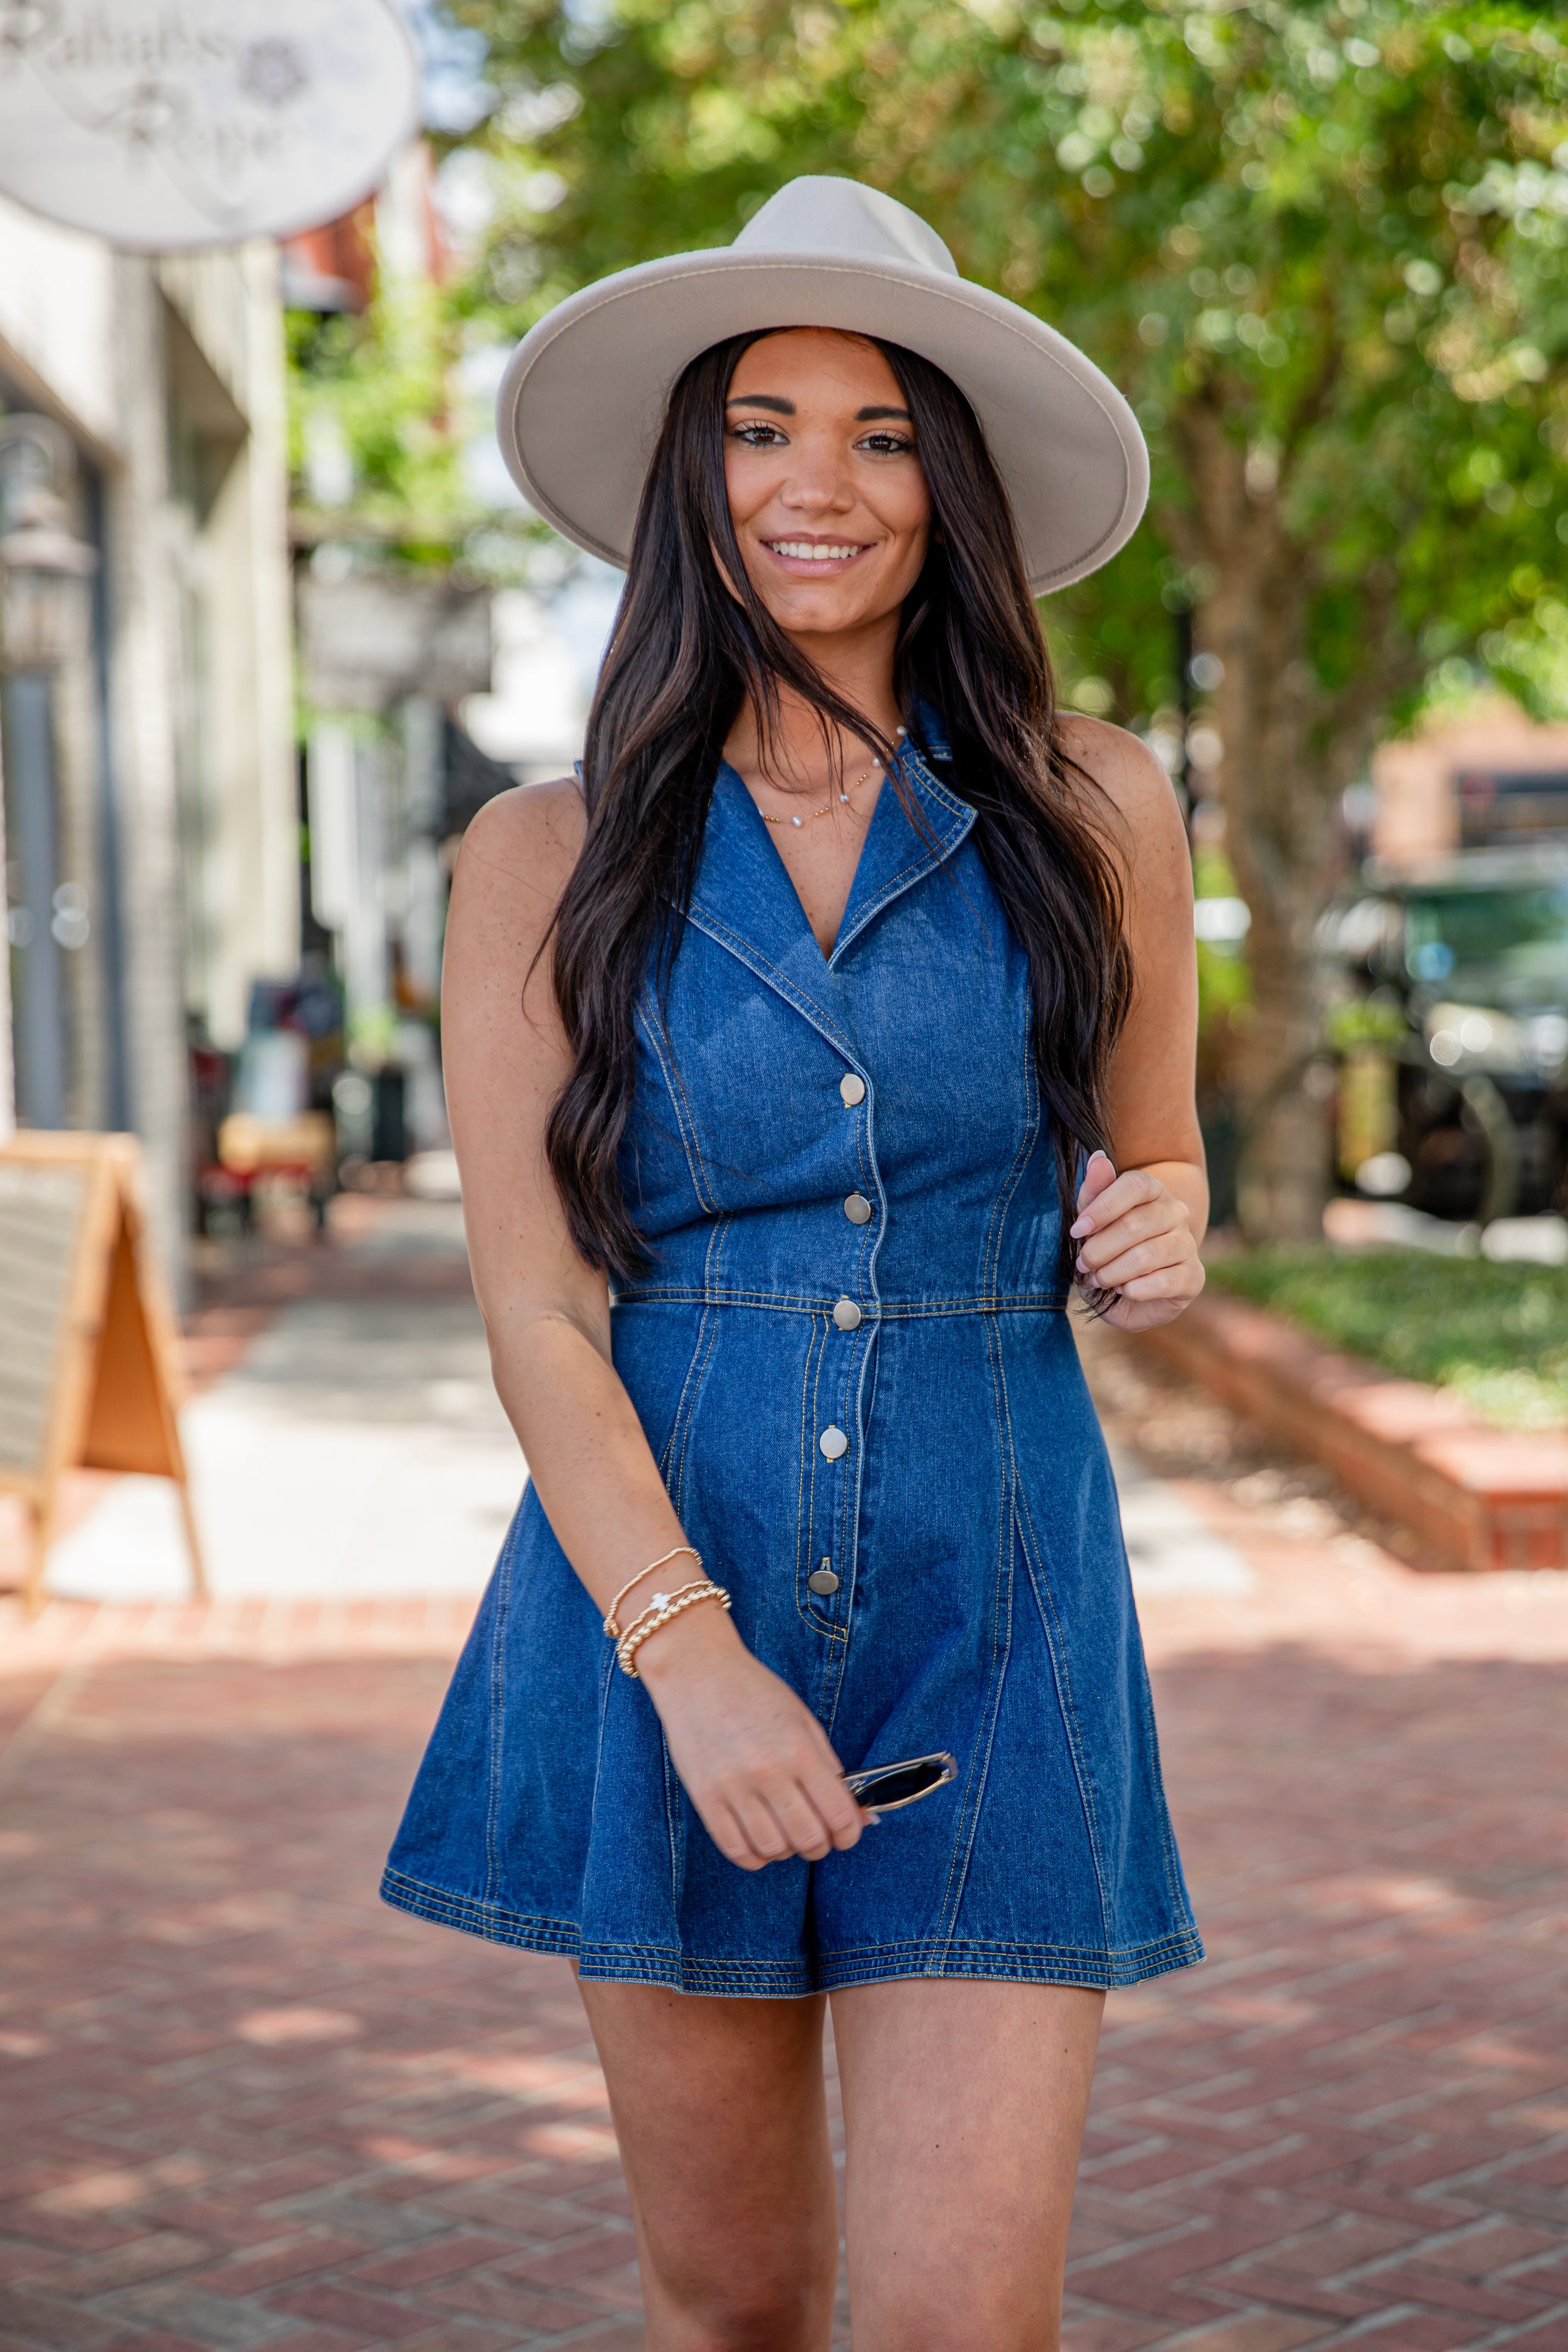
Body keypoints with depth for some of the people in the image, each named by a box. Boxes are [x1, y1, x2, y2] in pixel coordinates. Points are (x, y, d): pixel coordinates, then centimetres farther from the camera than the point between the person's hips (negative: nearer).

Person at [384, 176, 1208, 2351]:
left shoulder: (1092, 815, 3)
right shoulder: (549, 861, 0)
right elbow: (536, 1310, -5)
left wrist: (1158, 1236, -8)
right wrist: (693, 1654, -18)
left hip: (992, 1614, 0)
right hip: (657, 1591, 0)